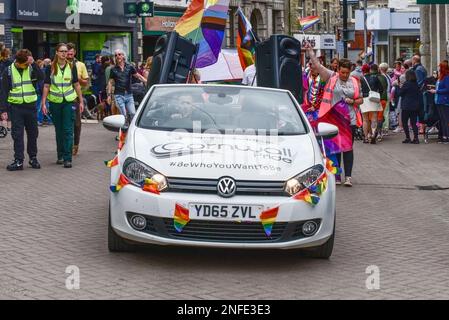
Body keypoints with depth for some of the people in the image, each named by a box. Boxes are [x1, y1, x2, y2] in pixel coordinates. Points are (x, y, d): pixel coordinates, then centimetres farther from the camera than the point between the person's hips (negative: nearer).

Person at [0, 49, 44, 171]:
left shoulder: (31, 69, 1)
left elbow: (41, 77, -18)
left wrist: (33, 63, -23)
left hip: (30, 106, 1)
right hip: (16, 107, -1)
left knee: (32, 133, 9)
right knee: (17, 135, -1)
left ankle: (33, 158, 21)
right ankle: (18, 161, 2)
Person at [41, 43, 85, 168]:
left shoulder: (72, 67, 4)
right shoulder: (51, 68, 2)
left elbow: (77, 85, 9)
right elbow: (46, 86, 3)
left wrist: (81, 101, 7)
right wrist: (43, 103, -3)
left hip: (69, 101, -1)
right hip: (55, 102, 1)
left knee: (68, 130, -7)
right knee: (59, 130, 9)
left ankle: (67, 158, -8)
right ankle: (60, 155, 21)